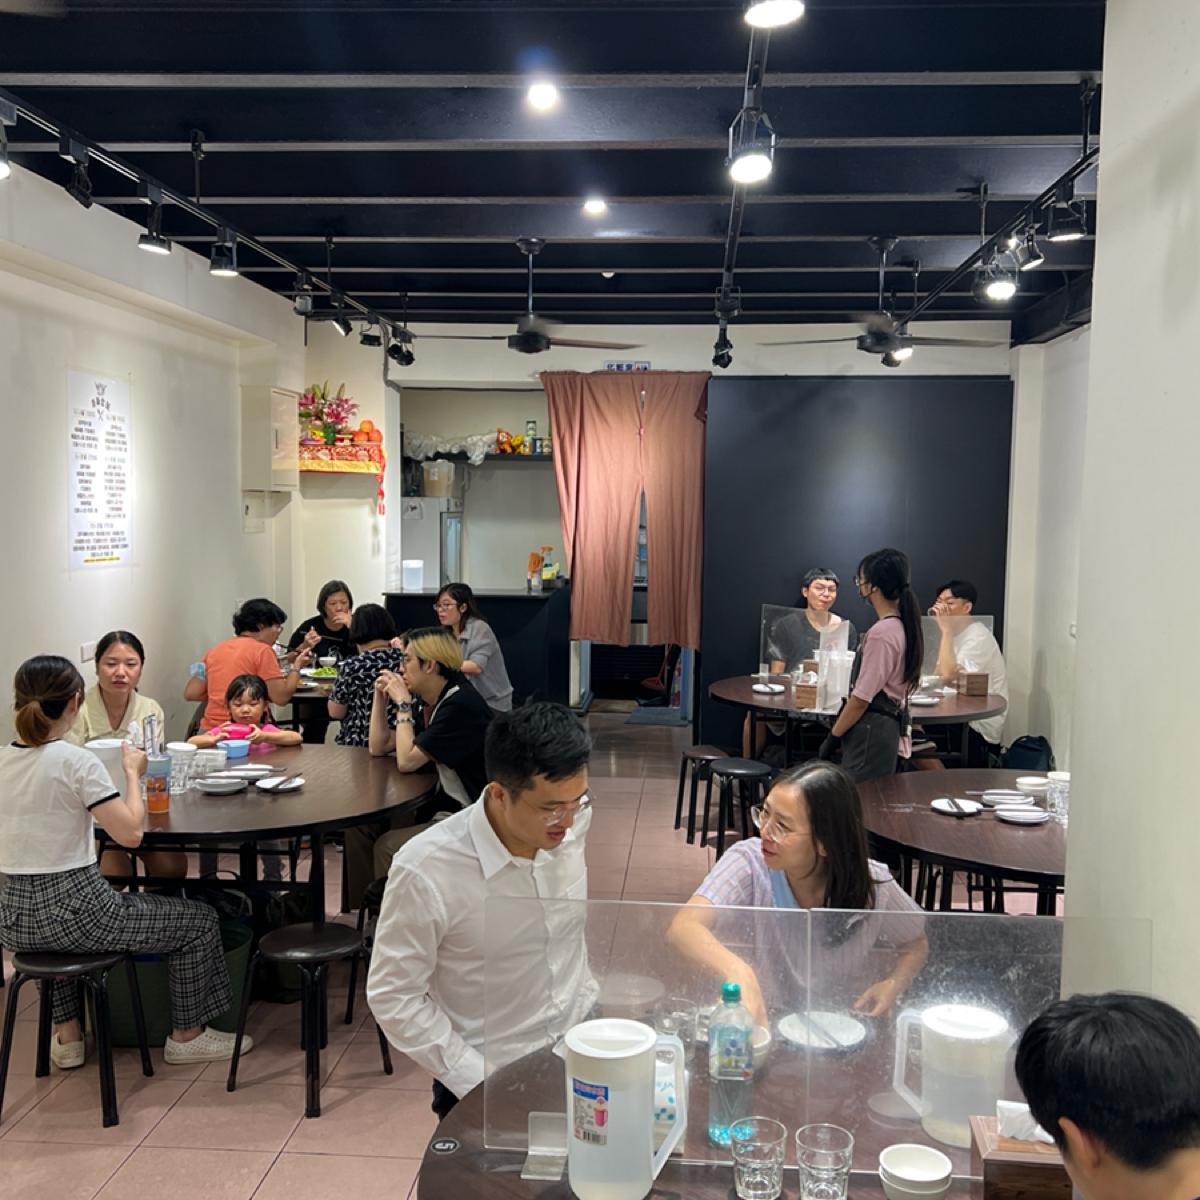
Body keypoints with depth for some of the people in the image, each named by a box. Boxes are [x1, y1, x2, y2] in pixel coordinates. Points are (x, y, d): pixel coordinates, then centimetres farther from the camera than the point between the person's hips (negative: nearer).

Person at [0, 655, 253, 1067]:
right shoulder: (77, 762, -17)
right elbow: (130, 833, -16)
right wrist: (133, 773, -3)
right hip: (72, 912, -7)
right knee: (199, 920, 11)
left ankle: (66, 1035, 42)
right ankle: (186, 1036, 24)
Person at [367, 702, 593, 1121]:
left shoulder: (571, 823, -9)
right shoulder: (425, 871, -23)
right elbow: (393, 998, -15)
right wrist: (483, 1087, -15)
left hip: (579, 1047, 3)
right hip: (489, 1075, -3)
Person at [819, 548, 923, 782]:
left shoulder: (881, 633, -20)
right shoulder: (902, 627, 8)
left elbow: (861, 698, -18)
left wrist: (834, 736, -8)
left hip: (870, 731, -9)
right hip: (888, 724, 9)